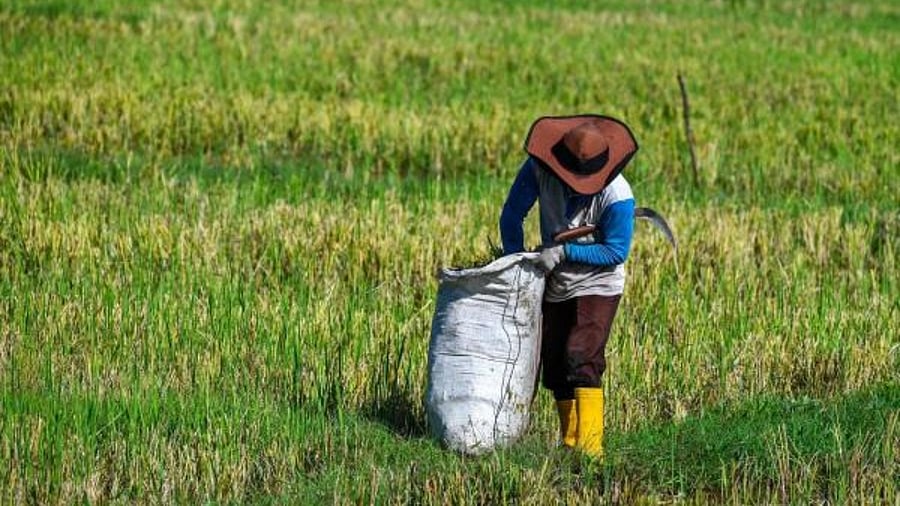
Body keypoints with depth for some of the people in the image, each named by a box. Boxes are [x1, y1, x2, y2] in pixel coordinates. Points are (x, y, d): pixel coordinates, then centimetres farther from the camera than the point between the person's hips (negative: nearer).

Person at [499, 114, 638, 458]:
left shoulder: (617, 195, -26)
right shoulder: (540, 169, -16)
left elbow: (615, 251, -18)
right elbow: (512, 214, -3)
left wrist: (565, 252, -25)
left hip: (596, 286, -5)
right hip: (555, 286, 5)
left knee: (582, 361, -21)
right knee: (554, 366, 9)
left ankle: (589, 446, -25)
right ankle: (569, 443, 21)